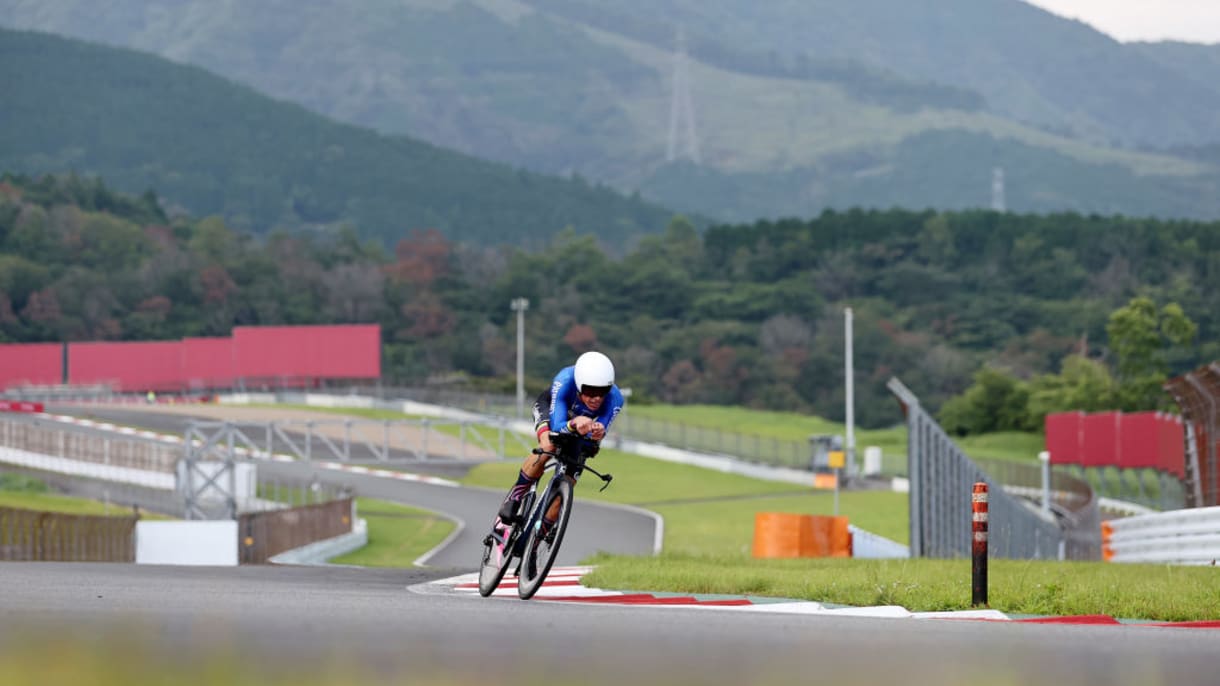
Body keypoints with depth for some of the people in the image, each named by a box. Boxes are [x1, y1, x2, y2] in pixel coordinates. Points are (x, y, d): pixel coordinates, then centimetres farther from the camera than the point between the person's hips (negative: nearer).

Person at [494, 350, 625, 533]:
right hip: (551, 408, -2)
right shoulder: (564, 381, -42)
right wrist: (573, 424, -65)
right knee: (548, 445, -35)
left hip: (581, 422, 2)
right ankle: (512, 499, -22)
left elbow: (595, 436, -36)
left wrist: (597, 434, -59)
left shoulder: (614, 399, -38)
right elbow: (557, 426, -44)